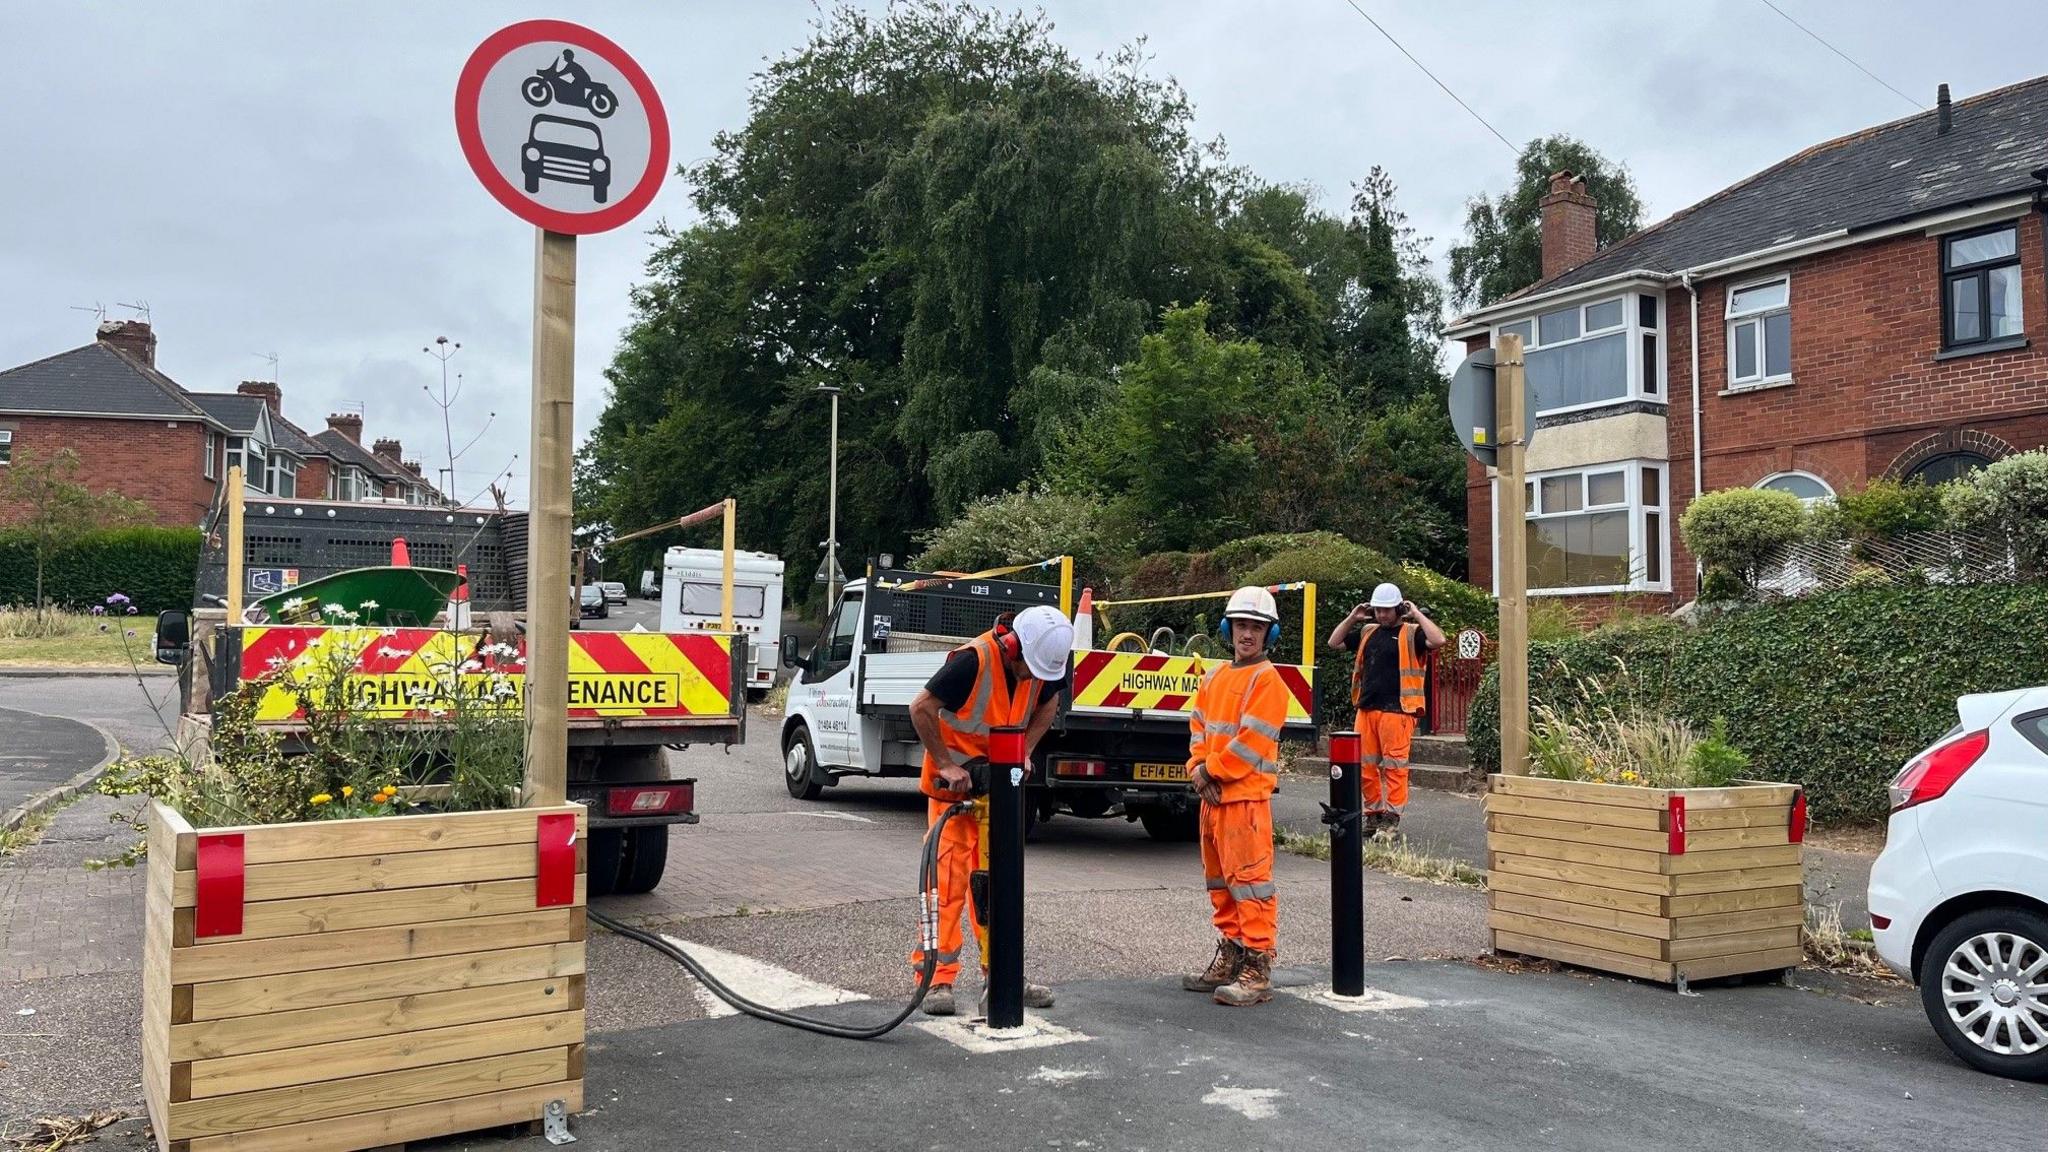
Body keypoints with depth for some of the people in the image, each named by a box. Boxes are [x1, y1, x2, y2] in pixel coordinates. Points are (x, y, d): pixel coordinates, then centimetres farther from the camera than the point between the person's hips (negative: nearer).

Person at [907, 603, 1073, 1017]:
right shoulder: (973, 660, -28)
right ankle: (938, 978, -2)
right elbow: (921, 708, -20)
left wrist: (1023, 752, -3)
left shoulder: (1043, 663, -9)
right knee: (947, 877, -8)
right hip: (955, 781, -6)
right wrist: (945, 765, -21)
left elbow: (1048, 704, 11)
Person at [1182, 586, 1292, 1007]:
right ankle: (1230, 958, 26)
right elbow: (1198, 726, 14)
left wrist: (1211, 770, -10)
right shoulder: (1215, 677, 16)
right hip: (1213, 794, 9)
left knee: (1249, 878, -9)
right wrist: (1198, 768, -2)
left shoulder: (1266, 679, -9)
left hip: (1247, 795, -9)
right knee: (1219, 878, 15)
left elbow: (1251, 741, -15)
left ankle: (1258, 969, -6)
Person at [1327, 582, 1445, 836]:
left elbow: (1438, 640, -18)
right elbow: (1334, 643, 23)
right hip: (1366, 709, 6)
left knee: (1394, 766, -5)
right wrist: (1352, 618, 13)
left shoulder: (1411, 634, 0)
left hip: (1396, 711, -6)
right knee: (1366, 766, 8)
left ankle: (1392, 819, -1)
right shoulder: (1367, 632, 16)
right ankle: (1374, 814, 18)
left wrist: (1417, 615, -10)